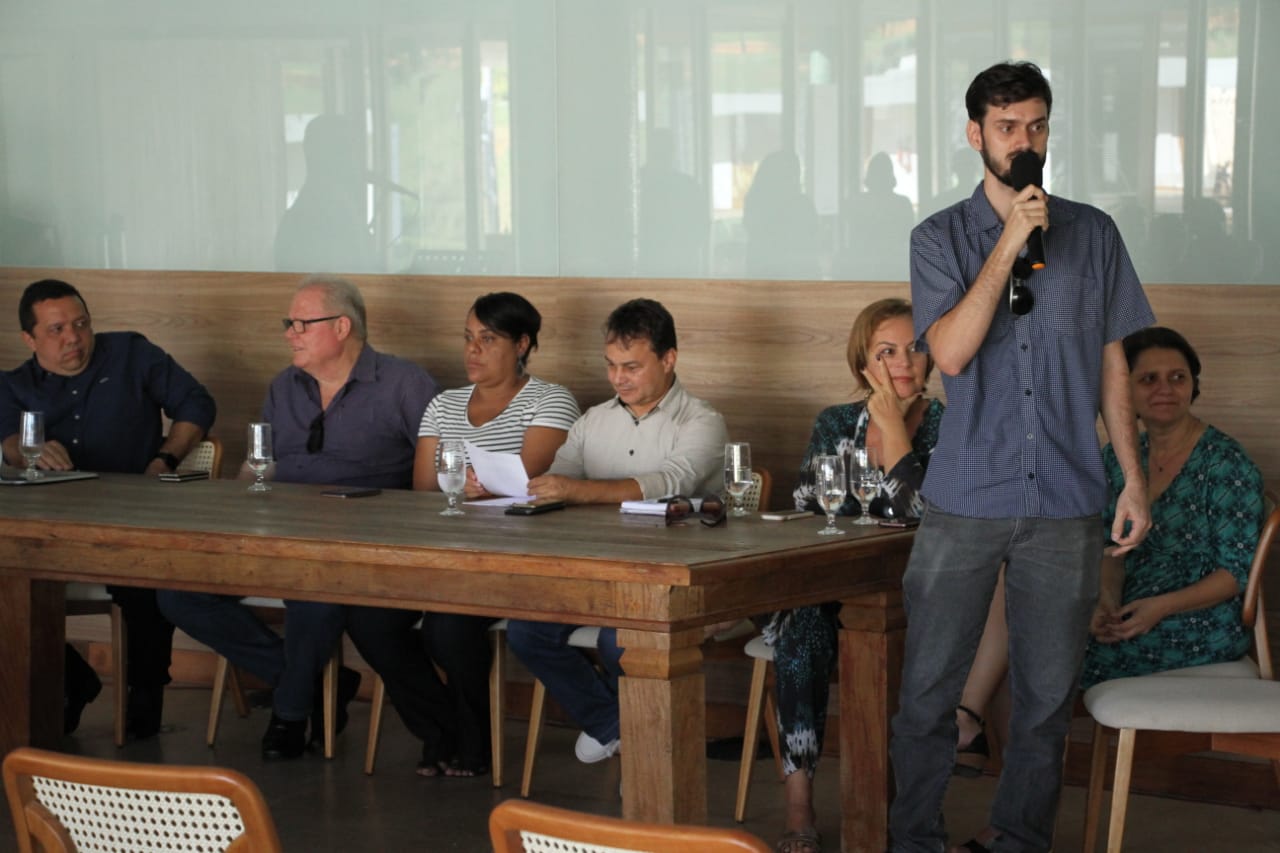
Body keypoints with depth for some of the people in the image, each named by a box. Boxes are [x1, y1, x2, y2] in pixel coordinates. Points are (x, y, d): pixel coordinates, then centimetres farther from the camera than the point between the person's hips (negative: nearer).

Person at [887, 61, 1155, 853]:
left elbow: (1113, 363, 11)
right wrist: (1009, 245, -17)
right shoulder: (942, 237, 2)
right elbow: (950, 352, -12)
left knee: (1047, 695, 6)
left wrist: (1135, 480, 7)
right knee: (928, 690, 1)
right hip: (966, 499, -1)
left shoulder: (1093, 234, 7)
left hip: (1066, 503, 1)